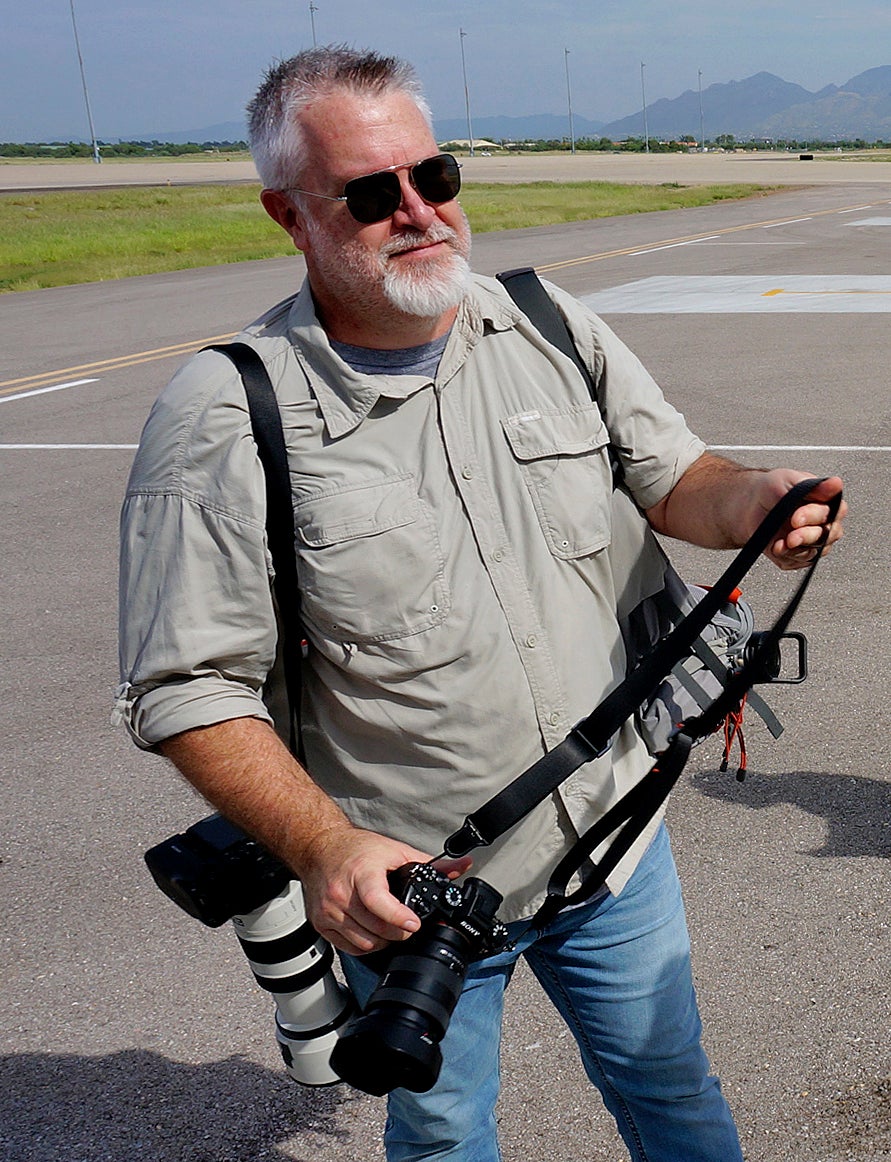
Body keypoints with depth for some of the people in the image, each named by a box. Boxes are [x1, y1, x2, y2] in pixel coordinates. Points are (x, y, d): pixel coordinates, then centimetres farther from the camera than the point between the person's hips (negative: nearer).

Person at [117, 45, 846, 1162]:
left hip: (615, 832, 4)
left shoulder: (551, 326, -4)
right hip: (403, 886, -3)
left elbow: (670, 477, 7)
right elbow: (188, 689, -17)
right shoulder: (225, 415, -18)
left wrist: (748, 499, -16)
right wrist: (325, 846, -29)